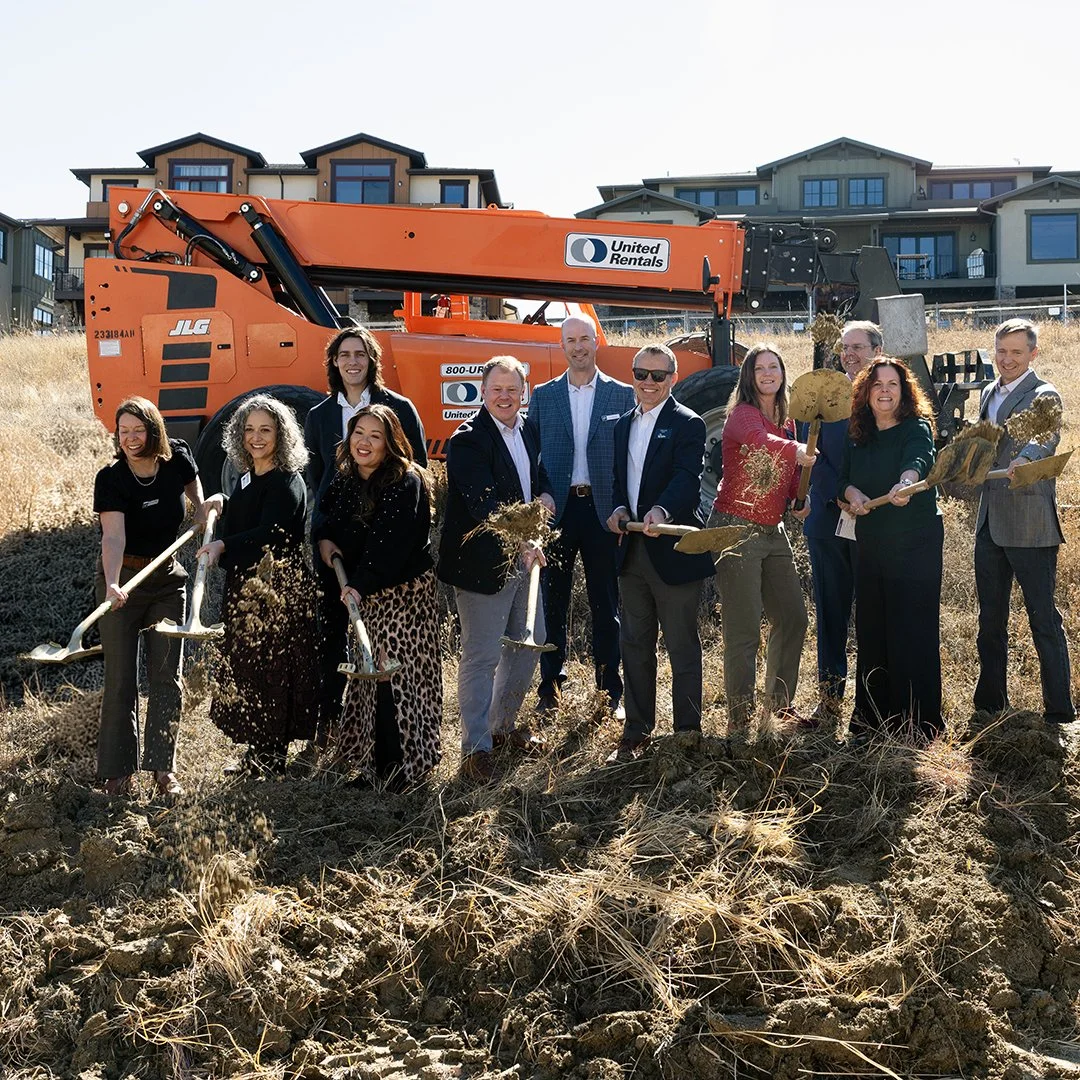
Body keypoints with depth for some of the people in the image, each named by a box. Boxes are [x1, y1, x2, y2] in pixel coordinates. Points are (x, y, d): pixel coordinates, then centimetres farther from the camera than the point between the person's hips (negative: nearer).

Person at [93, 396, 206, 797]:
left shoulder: (177, 457, -6)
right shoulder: (111, 479, -16)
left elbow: (193, 484, 21)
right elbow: (113, 535, -31)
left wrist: (202, 508, 4)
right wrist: (112, 585, -45)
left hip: (167, 580, 3)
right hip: (122, 579, -3)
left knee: (167, 675, 2)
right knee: (120, 678, -3)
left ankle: (163, 768, 8)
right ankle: (118, 772, 4)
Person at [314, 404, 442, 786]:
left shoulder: (406, 483, -14)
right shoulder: (343, 479, 8)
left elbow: (391, 543, -24)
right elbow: (327, 515, 25)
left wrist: (361, 585, -33)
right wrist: (324, 539, 2)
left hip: (402, 592, -7)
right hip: (359, 594, 7)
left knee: (396, 675, -9)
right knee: (367, 674, 8)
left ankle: (402, 768, 0)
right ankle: (375, 766, 18)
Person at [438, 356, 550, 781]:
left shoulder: (528, 432, 10)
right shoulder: (468, 439, -16)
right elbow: (482, 502, -25)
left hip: (524, 560, 9)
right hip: (483, 564, -9)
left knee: (527, 645, 19)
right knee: (481, 656, -3)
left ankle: (503, 725, 37)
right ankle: (476, 747, 6)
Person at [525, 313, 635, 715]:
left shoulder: (622, 395, 4)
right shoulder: (542, 396, 8)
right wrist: (539, 495, -10)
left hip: (603, 510, -1)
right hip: (556, 509, 1)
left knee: (605, 603, 6)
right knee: (553, 601, 6)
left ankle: (610, 689, 14)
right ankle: (551, 685, 16)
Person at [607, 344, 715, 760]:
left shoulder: (687, 425, -7)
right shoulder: (624, 425, 15)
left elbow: (688, 477, -22)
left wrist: (661, 511, -40)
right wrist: (619, 509, -3)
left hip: (673, 550, -7)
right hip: (632, 552, 7)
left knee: (682, 646, 2)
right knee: (635, 644, 14)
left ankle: (688, 733, 13)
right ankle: (636, 730, 25)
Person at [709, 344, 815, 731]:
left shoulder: (786, 421, 13)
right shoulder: (742, 414, -11)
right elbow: (760, 441, -35)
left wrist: (798, 501, 3)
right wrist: (796, 451, -54)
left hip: (773, 531, 8)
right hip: (736, 528, -8)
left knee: (793, 618, 12)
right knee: (744, 629, -7)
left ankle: (780, 702, 26)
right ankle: (740, 716, 2)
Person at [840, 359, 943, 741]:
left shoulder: (917, 428, -8)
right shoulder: (858, 435, 10)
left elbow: (918, 461, -29)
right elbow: (845, 478, 12)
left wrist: (905, 484, -51)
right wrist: (852, 494, -12)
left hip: (916, 543, -6)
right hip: (871, 544, 6)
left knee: (913, 630, -5)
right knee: (870, 630, 9)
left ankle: (918, 721, 3)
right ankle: (871, 717, 20)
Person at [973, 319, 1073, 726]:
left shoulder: (1043, 395, -9)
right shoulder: (989, 394, 14)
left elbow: (1047, 435, -31)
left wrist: (1024, 458, -50)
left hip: (1030, 524, -8)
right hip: (990, 521, 8)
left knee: (1043, 618, -3)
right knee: (990, 616, 14)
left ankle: (1059, 712, 4)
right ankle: (990, 702, 26)